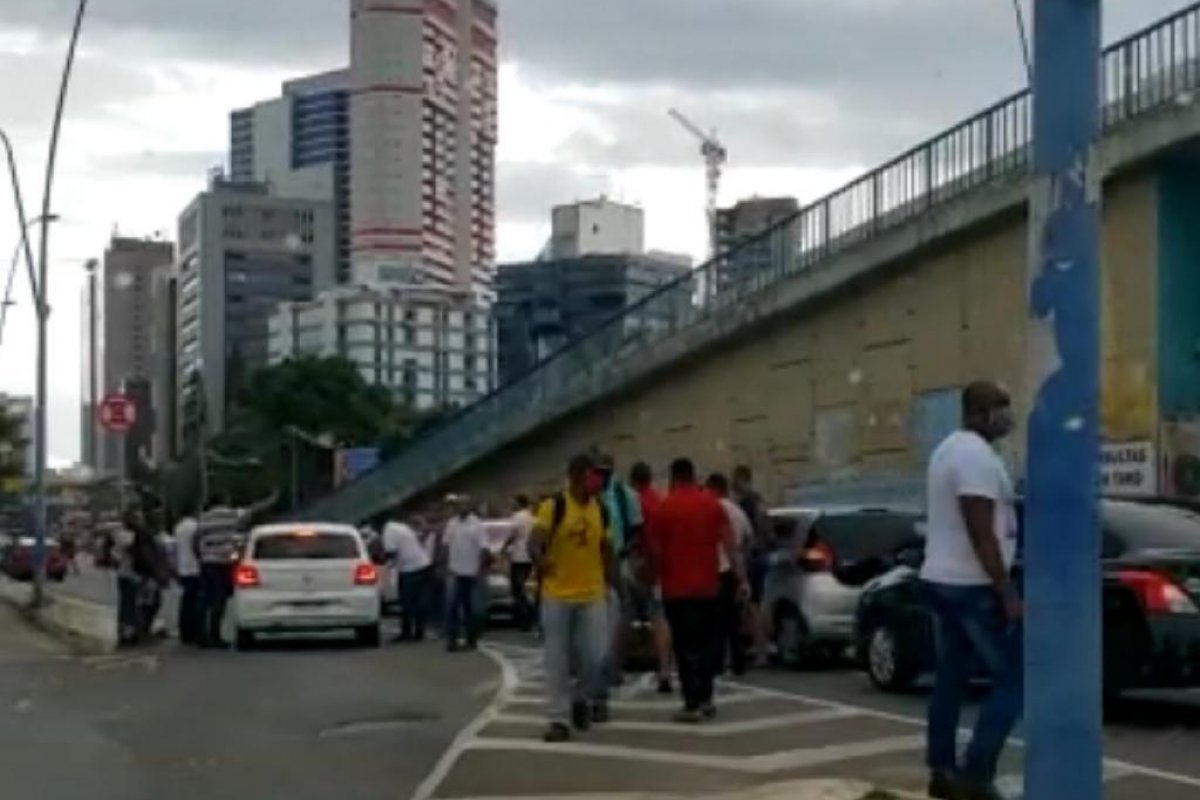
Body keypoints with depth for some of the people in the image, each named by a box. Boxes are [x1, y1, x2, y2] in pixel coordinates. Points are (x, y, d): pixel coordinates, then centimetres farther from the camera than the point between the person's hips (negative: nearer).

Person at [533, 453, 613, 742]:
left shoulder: (600, 510, 6)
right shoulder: (553, 505, -10)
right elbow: (536, 540, -17)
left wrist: (607, 583, 16)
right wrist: (540, 560, -38)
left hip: (592, 594, 3)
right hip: (557, 594, -3)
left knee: (597, 655, -3)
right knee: (557, 660, 1)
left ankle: (581, 699, 25)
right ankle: (559, 719, 9)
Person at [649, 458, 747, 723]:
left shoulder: (664, 508, -5)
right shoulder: (712, 504, 3)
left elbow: (655, 551, -3)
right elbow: (730, 544, -1)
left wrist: (659, 576, 14)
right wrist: (742, 578, -1)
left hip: (677, 589, -3)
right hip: (708, 586, 3)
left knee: (686, 647, -1)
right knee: (707, 642, 17)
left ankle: (693, 705, -4)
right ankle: (705, 699, 21)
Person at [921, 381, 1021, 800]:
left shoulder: (949, 449, 14)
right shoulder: (978, 455, -18)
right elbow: (981, 535, -23)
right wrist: (1007, 594, -21)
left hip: (940, 580, 10)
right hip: (973, 586, -10)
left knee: (950, 678, 13)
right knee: (1012, 680, -6)